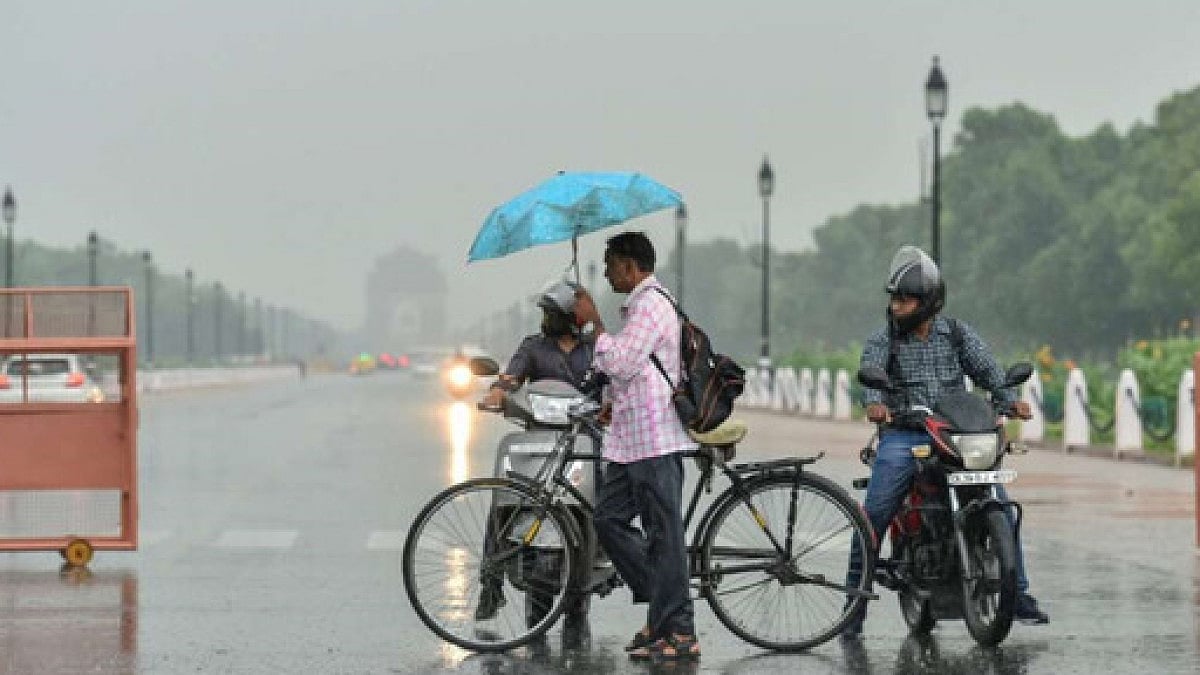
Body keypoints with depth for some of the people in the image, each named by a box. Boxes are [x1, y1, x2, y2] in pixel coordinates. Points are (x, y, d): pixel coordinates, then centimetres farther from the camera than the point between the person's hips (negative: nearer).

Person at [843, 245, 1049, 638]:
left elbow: (987, 369, 1)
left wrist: (1008, 400, -20)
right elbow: (870, 373, -12)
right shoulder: (882, 342, 7)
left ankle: (1019, 596, 1)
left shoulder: (959, 335, 12)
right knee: (873, 516, -16)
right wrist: (874, 402, -36)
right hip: (902, 437, -1)